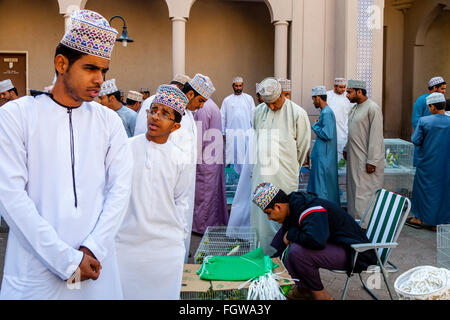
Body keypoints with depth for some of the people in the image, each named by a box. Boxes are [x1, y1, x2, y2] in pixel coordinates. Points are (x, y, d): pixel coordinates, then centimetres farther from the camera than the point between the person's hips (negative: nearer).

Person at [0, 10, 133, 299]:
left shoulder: (109, 121, 6)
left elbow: (120, 187, -1)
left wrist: (93, 250, -13)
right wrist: (67, 259, -14)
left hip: (96, 267, 3)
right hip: (36, 271, -2)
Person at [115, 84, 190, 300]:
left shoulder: (178, 158, 0)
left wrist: (180, 234, 9)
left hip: (166, 247, 1)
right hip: (126, 242, 0)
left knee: (163, 293, 9)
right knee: (125, 291, 7)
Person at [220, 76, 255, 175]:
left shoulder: (249, 98, 10)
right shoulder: (227, 100, 10)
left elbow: (253, 115, 8)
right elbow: (222, 117, 9)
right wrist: (222, 132, 3)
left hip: (246, 132, 0)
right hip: (231, 133, 0)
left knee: (246, 154, -3)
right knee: (232, 155, -2)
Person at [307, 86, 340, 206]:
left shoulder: (327, 113, -18)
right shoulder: (325, 111, 14)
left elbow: (327, 135, -25)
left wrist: (315, 126, -10)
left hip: (324, 156, -10)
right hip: (321, 155, 10)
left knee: (322, 185, -3)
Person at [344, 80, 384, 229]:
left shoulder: (373, 108, -15)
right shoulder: (355, 108, 14)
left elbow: (376, 136, -19)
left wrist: (372, 161, -21)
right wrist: (346, 149, 21)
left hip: (366, 160, -9)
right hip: (354, 158, 9)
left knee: (366, 192, -5)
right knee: (354, 189, 13)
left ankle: (366, 225, 1)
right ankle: (355, 219, 23)